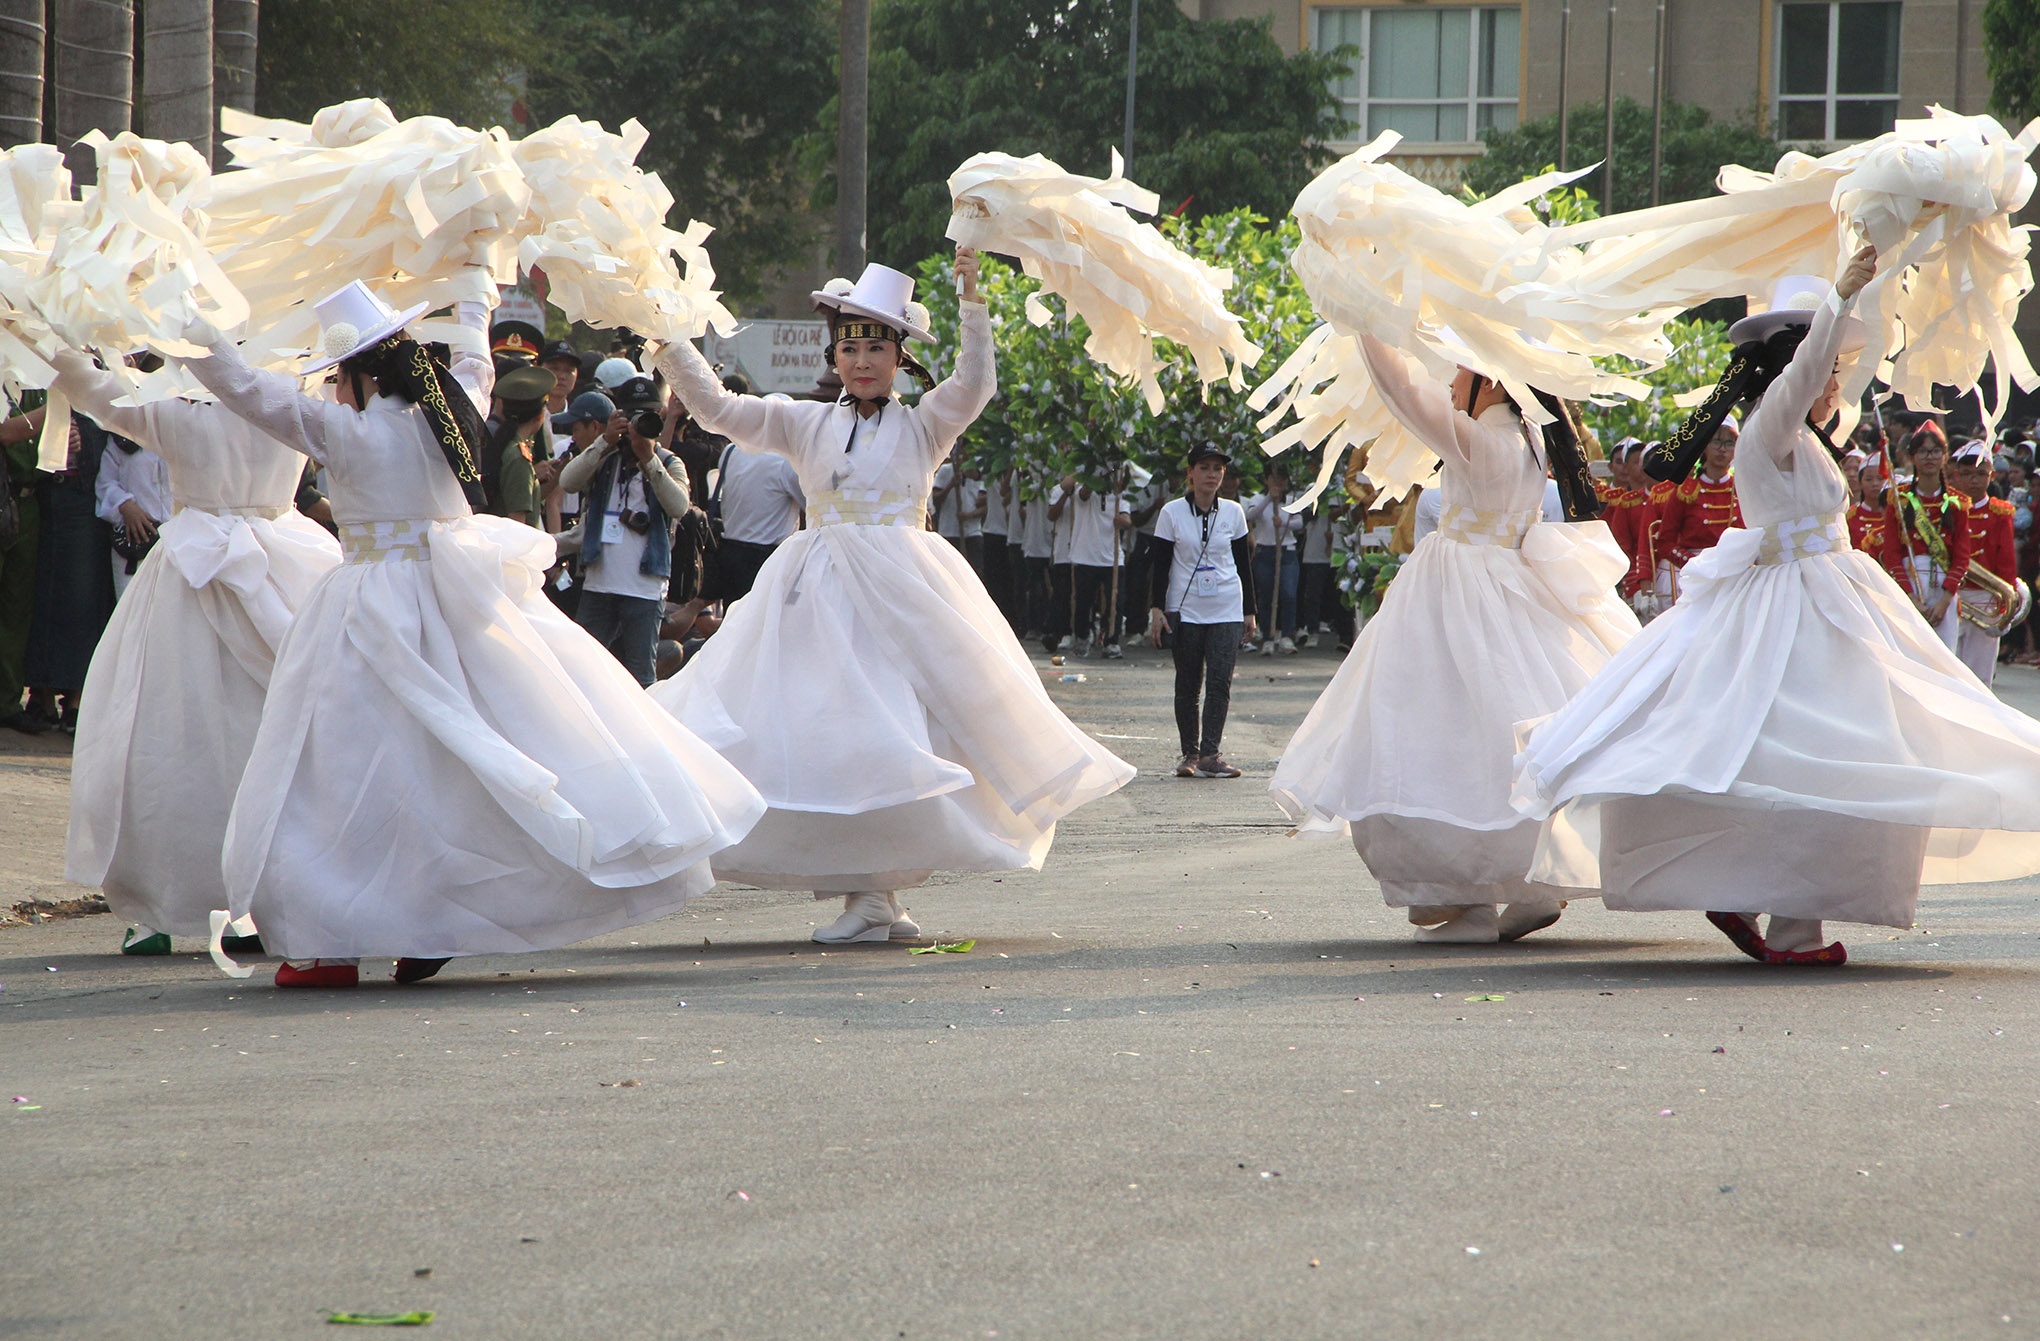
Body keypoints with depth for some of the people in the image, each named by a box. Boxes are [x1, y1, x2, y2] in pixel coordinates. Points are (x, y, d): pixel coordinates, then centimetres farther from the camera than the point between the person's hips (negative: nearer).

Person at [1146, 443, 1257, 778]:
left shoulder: (1233, 512, 7)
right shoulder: (1172, 513, 0)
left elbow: (1244, 563, 13)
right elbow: (1160, 564, 1)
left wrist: (1249, 611, 12)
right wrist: (1156, 609, -7)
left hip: (1227, 611, 1)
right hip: (1185, 609, -1)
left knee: (1220, 682, -10)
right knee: (1187, 684, 2)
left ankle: (1209, 754, -13)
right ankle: (1190, 753, 9)